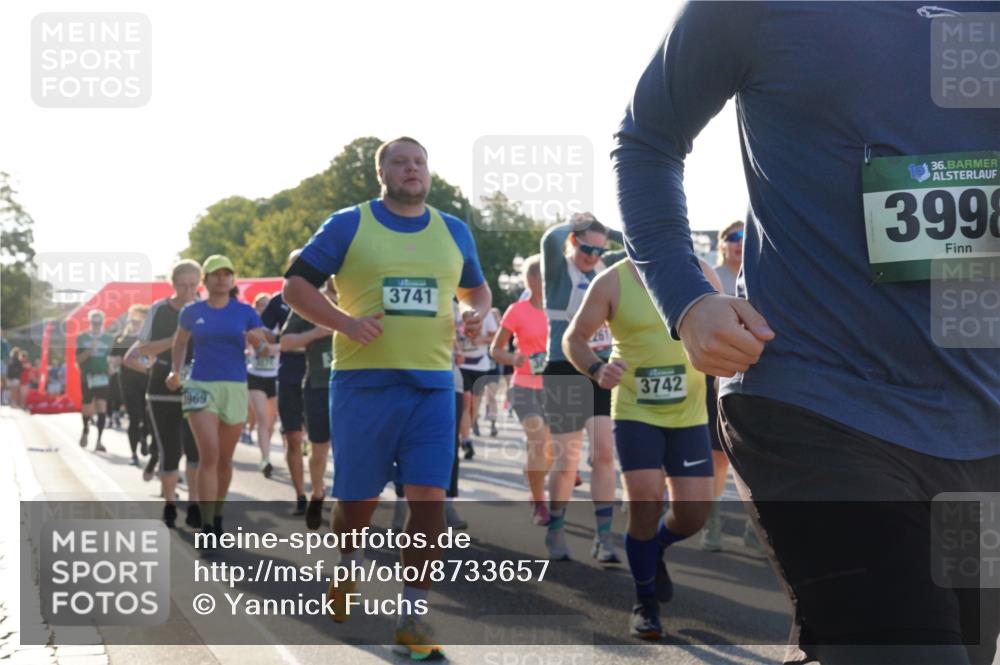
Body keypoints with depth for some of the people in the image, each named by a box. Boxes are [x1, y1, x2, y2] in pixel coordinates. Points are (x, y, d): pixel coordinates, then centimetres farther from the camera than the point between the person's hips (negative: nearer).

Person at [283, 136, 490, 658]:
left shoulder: (453, 231, 13)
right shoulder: (349, 225, 1)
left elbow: (476, 288, 28)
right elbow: (296, 286, 1)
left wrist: (477, 313, 4)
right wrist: (345, 322, -15)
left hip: (432, 385, 2)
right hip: (364, 382, -2)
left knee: (429, 498, -8)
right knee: (358, 498, 6)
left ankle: (412, 620, -1)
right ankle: (344, 575, 38)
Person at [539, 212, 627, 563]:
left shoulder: (604, 267, 9)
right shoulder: (558, 269, -5)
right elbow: (551, 238, -26)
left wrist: (606, 232, 1)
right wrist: (581, 224, -9)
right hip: (565, 373, -4)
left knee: (604, 453, -7)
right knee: (565, 462, 3)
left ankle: (604, 538, -3)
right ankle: (555, 532, 21)